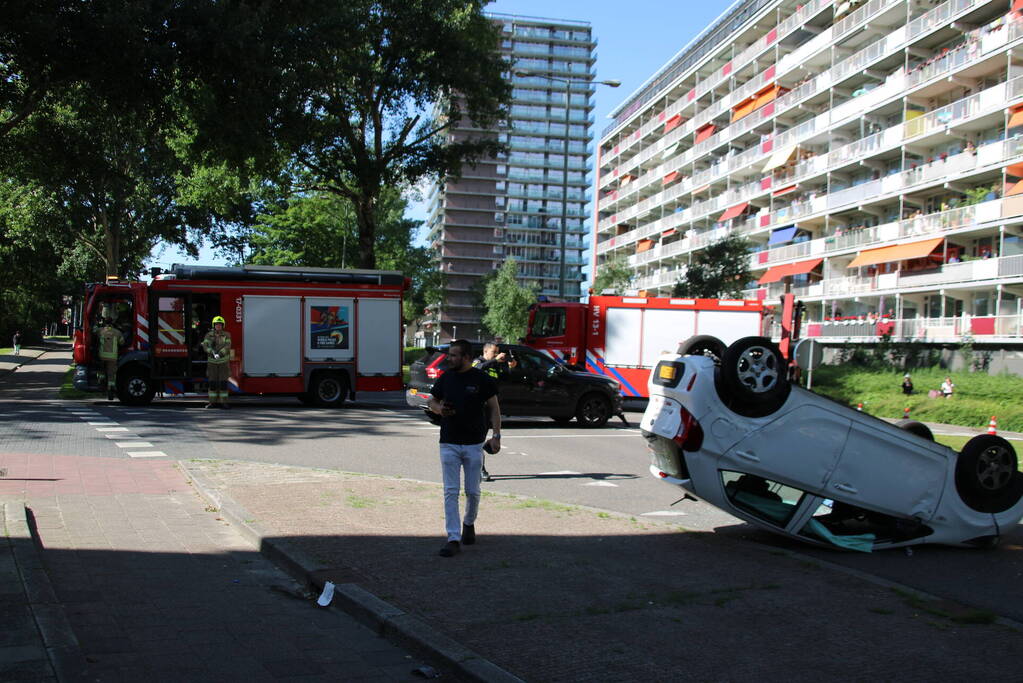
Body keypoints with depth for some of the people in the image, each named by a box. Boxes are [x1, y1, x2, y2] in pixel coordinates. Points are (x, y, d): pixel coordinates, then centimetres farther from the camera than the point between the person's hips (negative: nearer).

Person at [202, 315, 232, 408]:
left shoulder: (226, 335, -3)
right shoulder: (209, 335, -1)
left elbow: (227, 346, -16)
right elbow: (205, 346, -14)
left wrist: (219, 354, -31)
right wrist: (213, 354, -30)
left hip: (223, 361, -1)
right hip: (212, 362, 1)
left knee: (223, 382, -3)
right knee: (212, 383, 2)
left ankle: (223, 402, 2)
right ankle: (213, 402, 8)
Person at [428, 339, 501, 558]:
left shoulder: (482, 379, -3)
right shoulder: (445, 378, 5)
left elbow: (494, 408, 2)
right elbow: (432, 401, 17)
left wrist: (496, 435, -6)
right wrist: (439, 409, -6)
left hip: (474, 443, -2)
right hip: (449, 443, 2)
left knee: (472, 491, 8)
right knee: (450, 492, -3)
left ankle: (469, 523, 35)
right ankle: (454, 539, -3)